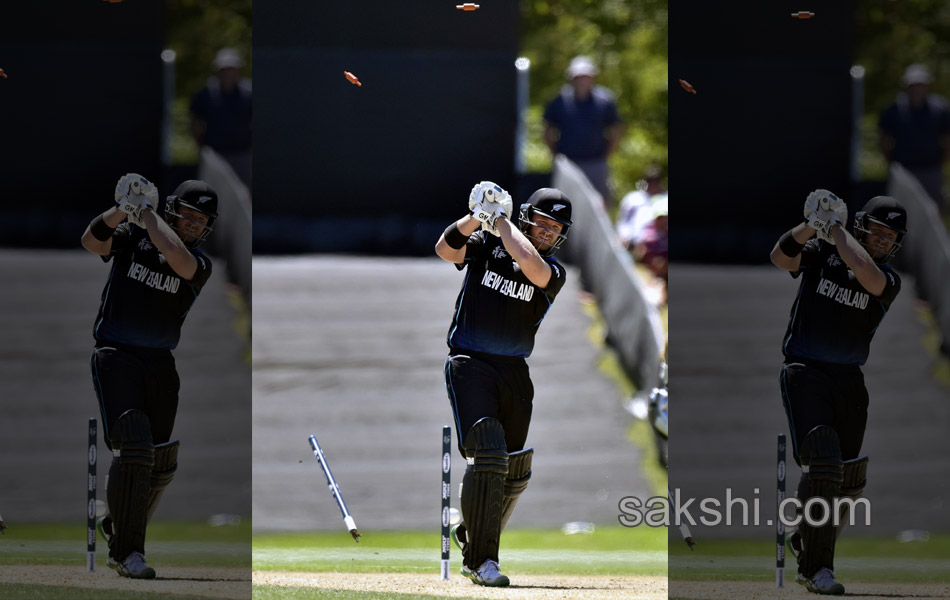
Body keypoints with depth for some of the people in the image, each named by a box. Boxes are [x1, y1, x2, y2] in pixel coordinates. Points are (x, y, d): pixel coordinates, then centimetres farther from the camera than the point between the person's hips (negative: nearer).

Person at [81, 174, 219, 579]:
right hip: (115, 357, -4)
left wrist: (145, 212, -13)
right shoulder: (133, 239, 1)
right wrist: (124, 209, -30)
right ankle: (126, 553, -17)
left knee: (162, 463, 9)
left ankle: (117, 528, 35)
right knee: (134, 446, -20)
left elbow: (176, 255, -19)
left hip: (160, 364, 4)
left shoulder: (200, 265, 3)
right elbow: (91, 241, -17)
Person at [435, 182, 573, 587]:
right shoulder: (486, 246, 2)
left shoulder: (555, 273, 4)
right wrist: (478, 217, -28)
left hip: (514, 372, 4)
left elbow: (530, 264, -19)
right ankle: (480, 562, -17)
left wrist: (500, 220, -11)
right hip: (469, 366, -4)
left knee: (514, 471, 9)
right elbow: (445, 249, -15)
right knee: (488, 452, -19)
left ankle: (473, 540, 33)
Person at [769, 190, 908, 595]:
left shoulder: (890, 281, 3)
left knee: (849, 478, 9)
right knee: (823, 462, -19)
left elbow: (866, 272, -20)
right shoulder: (822, 254, 1)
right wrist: (813, 225, -31)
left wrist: (834, 228, -15)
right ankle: (816, 569, -17)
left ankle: (805, 543, 35)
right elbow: (781, 257, -17)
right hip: (805, 374, -4)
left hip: (849, 380, 4)